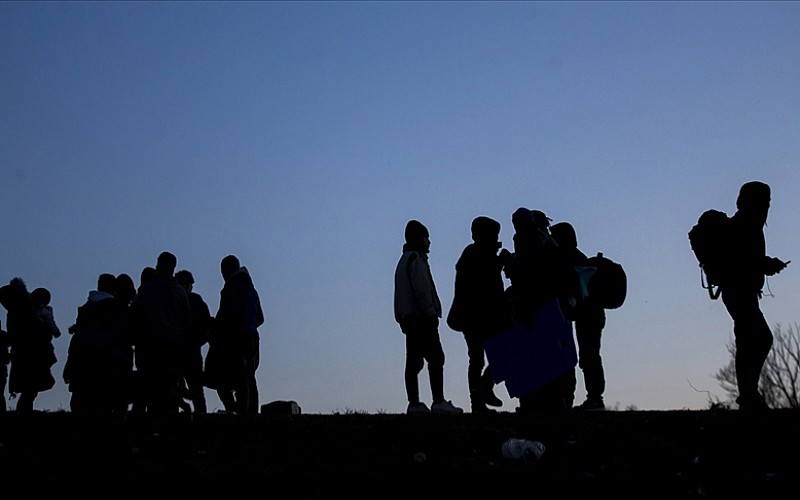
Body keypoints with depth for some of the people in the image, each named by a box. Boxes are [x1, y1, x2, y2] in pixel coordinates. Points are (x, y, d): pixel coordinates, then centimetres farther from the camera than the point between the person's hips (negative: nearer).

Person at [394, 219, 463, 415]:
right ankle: (438, 401, -16)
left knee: (414, 361, 5)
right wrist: (431, 313, -16)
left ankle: (414, 403, 3)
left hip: (408, 318, 10)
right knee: (435, 357, -11)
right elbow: (422, 290, -17)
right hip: (422, 317, -10)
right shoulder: (416, 259, -7)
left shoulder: (404, 260, 23)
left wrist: (402, 319, 18)